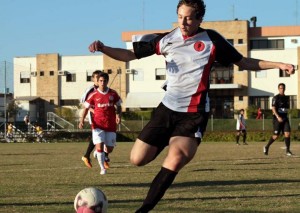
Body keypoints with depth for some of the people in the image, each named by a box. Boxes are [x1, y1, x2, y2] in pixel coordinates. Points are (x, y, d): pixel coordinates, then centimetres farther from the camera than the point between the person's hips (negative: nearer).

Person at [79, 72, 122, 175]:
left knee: (109, 149, 5)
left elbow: (118, 106, 13)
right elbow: (86, 108, 4)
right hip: (98, 125, -2)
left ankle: (99, 152, 40)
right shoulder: (93, 95, -2)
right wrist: (82, 120, -8)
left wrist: (118, 115, -7)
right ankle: (102, 168, 2)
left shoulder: (113, 93, 2)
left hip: (111, 125, 2)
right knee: (99, 146, -14)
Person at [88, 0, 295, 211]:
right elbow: (130, 55, 4)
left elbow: (243, 62, 5)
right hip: (168, 108, 3)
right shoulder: (166, 39, -1)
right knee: (137, 159, -2)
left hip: (195, 113, -3)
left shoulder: (211, 40, -4)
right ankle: (168, 141, 29)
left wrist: (278, 65, -5)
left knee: (176, 159, -27)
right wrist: (103, 48, -13)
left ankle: (145, 208, -15)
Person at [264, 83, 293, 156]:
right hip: (277, 119, -5)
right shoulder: (275, 98, -8)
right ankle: (266, 147, 19)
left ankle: (287, 150, -3)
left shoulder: (286, 98, 13)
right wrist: (278, 117, -29)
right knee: (276, 136, -3)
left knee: (287, 134, -10)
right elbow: (273, 108, -17)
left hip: (285, 118, 5)